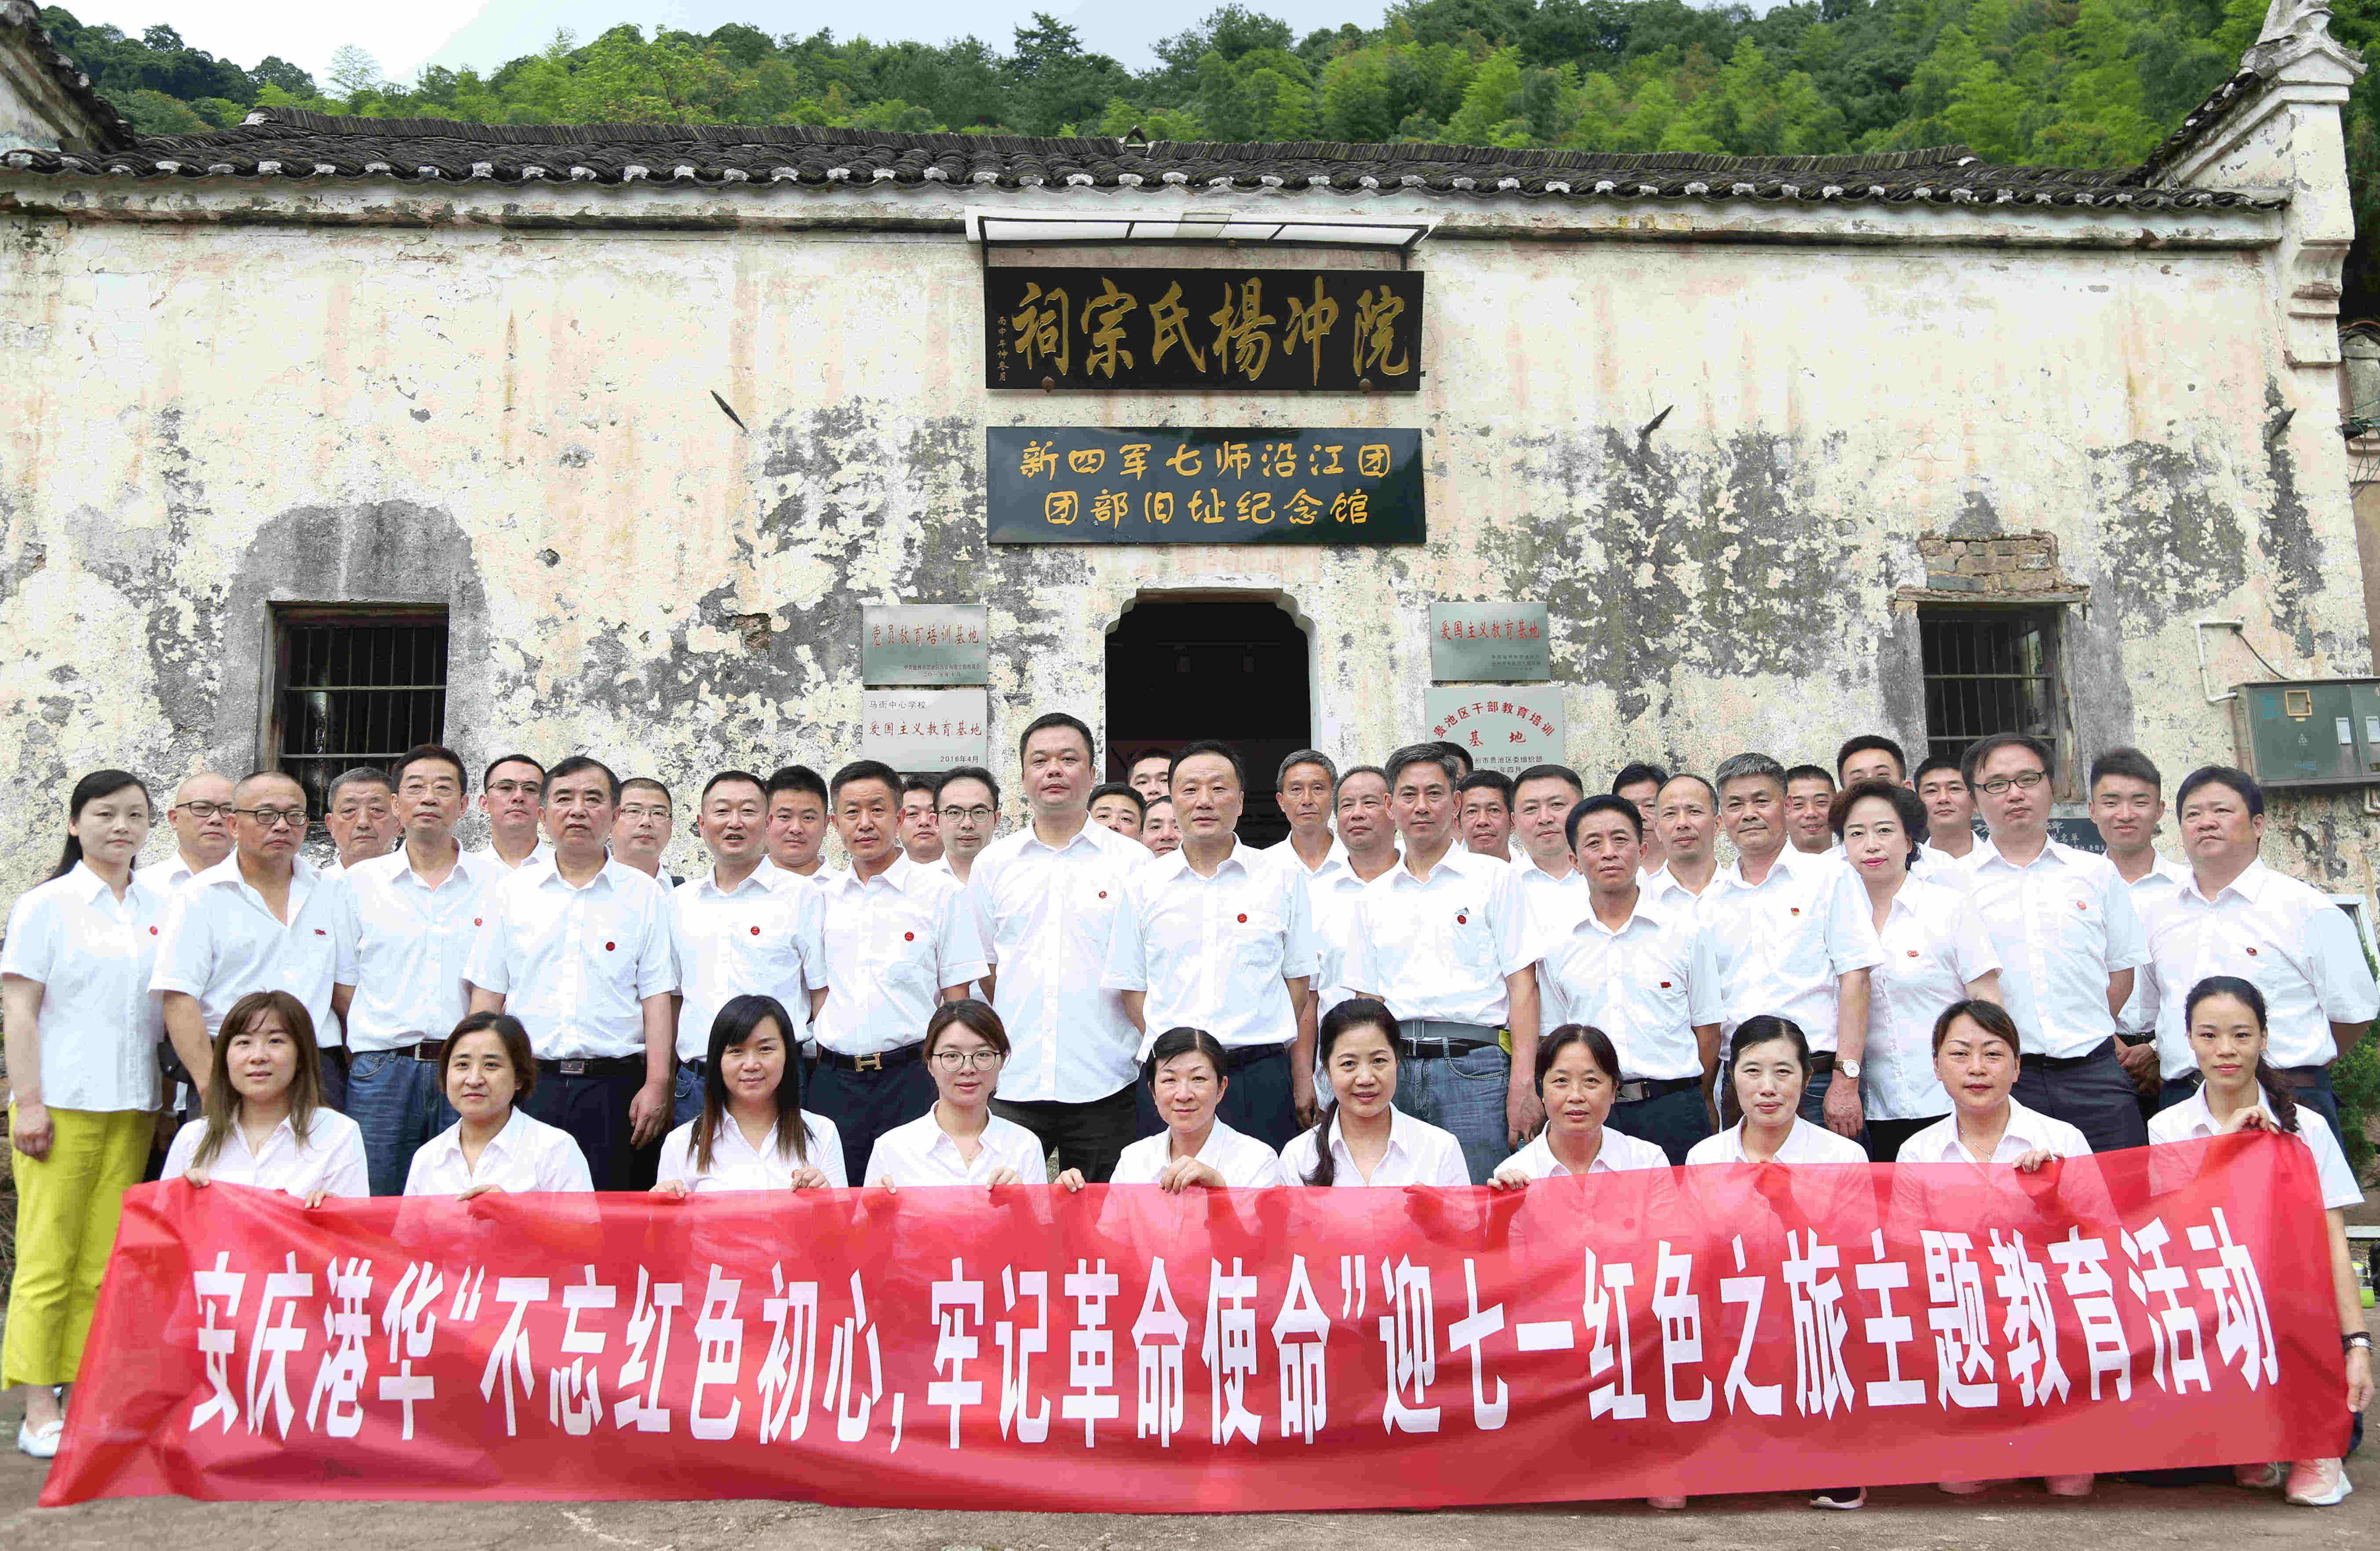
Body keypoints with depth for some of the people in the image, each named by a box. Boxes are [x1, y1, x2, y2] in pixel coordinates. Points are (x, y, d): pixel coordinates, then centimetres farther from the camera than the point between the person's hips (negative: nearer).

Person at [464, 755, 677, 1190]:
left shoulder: (645, 896, 6)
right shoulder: (510, 891, 10)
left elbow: (657, 998, 1)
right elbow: (487, 996, 10)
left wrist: (657, 1085, -7)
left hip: (614, 1086, -1)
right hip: (528, 1085, 1)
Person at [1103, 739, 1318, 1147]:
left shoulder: (1283, 879, 7)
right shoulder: (1142, 886, 9)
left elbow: (1300, 987, 7)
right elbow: (1132, 989, 10)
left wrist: (1302, 1081, 3)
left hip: (1262, 1078, -1)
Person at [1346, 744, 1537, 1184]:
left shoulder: (1494, 876, 6)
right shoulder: (1376, 895, 17)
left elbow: (1522, 985, -1)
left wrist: (1523, 1086, -11)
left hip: (1472, 1067, -3)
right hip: (1394, 1073, 3)